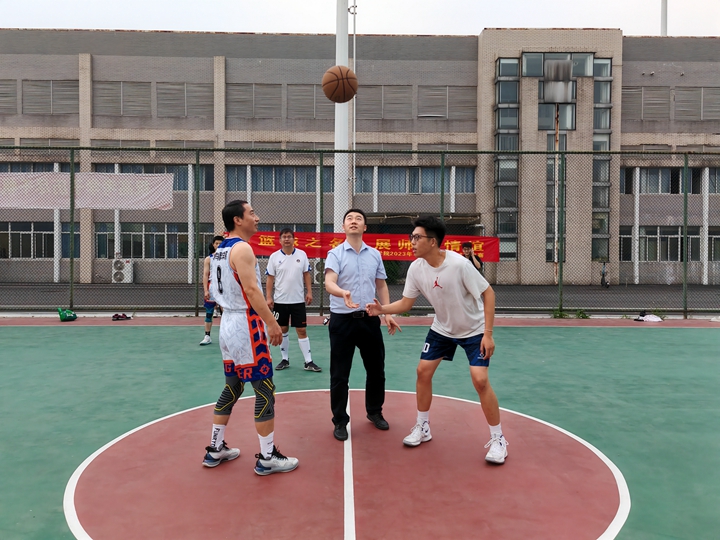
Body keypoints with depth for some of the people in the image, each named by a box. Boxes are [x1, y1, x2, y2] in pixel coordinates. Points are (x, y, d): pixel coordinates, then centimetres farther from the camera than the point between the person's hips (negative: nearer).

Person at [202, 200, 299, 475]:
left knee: (232, 387, 19)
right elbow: (251, 290, -23)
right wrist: (272, 323, -20)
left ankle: (215, 449, 27)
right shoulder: (242, 248, -15)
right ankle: (267, 458, 6)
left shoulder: (220, 250, 14)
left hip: (228, 323, 10)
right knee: (264, 390, -2)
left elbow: (216, 288, 20)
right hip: (246, 325, -10)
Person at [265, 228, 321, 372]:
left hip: (298, 300, 0)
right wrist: (269, 297, -7)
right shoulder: (274, 257, -2)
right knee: (282, 330, 9)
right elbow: (270, 278, -1)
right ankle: (285, 359, 21)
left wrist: (309, 292, -2)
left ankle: (308, 362, 5)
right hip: (280, 301, 0)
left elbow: (307, 274, 6)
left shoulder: (302, 255, 1)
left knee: (302, 330, 1)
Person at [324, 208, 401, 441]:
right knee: (339, 375, 3)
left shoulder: (375, 254, 8)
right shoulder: (335, 254, -5)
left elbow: (381, 285, 14)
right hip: (342, 320, -3)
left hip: (370, 319, 4)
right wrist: (343, 293, -42)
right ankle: (340, 421, 19)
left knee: (376, 370, 13)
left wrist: (388, 314, 5)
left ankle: (374, 412, 35)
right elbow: (329, 283, -21)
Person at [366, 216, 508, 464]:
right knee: (423, 371, 3)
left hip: (474, 330, -5)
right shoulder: (416, 268, -14)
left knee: (480, 380, -14)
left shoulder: (458, 264, -30)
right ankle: (422, 427, 23)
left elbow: (488, 293, -22)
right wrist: (382, 308, -26)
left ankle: (498, 439, 5)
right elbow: (406, 303, -6)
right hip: (442, 329, 6)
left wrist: (488, 334, -25)